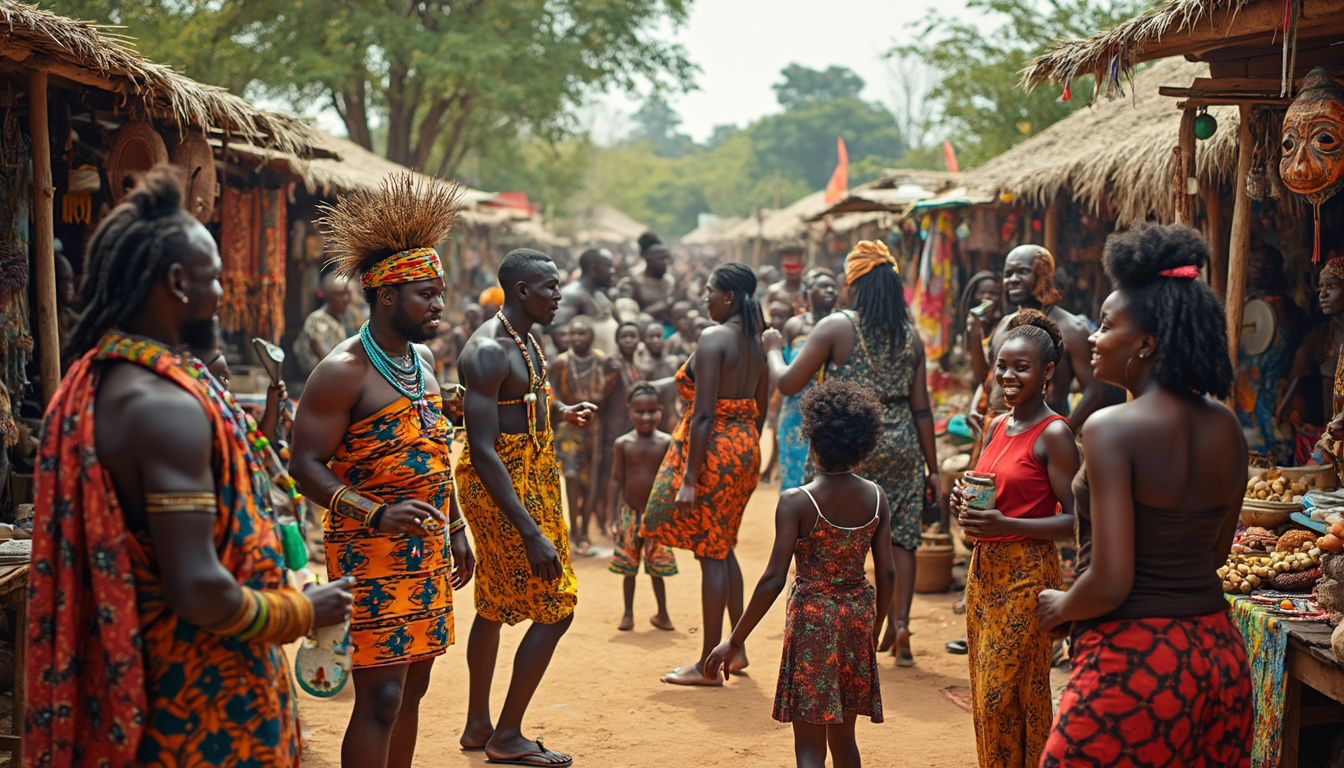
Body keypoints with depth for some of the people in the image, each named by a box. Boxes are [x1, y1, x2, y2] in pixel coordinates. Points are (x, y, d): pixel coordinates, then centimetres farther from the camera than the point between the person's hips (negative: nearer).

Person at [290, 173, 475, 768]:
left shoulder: (422, 358, 12)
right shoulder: (344, 371, -14)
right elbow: (306, 464, -17)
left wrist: (455, 529, 19)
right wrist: (377, 515, -28)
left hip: (425, 547, 8)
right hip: (370, 550, -8)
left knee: (412, 688, 13)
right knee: (380, 697, -10)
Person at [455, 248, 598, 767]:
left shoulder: (525, 339, 8)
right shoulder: (488, 351, -23)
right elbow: (482, 451, -28)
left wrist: (562, 411, 4)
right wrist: (530, 533, -32)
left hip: (530, 477, 10)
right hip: (501, 485, -10)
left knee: (495, 604, 17)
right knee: (556, 608, -6)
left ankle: (477, 725, 30)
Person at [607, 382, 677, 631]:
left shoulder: (666, 443, -3)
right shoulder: (623, 443, -1)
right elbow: (616, 480, 1)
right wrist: (613, 517, -2)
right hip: (629, 514, 1)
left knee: (657, 566, 6)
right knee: (628, 565, 9)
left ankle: (662, 614, 21)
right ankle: (628, 613, 22)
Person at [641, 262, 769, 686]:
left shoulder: (713, 337, -15)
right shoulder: (755, 342, 10)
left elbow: (703, 413, -20)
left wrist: (690, 477, -20)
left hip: (713, 446, -9)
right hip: (746, 447, 9)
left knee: (710, 554, -2)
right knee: (722, 548, 21)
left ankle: (708, 666, 4)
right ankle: (736, 648, 26)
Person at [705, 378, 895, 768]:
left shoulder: (796, 502, -14)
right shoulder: (876, 498, -1)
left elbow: (773, 580, -16)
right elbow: (887, 575, 2)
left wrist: (734, 641, -9)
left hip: (811, 619, -4)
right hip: (857, 619, 5)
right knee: (843, 736, 20)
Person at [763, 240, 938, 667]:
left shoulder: (835, 328, -8)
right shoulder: (911, 336, 3)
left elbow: (788, 383, -8)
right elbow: (921, 408, 5)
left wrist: (773, 351, 12)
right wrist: (932, 468, 11)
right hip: (901, 447, 3)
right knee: (899, 537, 10)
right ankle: (900, 625, 5)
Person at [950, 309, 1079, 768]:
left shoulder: (1054, 433, -12)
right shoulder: (998, 427, 11)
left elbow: (1074, 520, -15)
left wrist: (1006, 524, -25)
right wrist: (968, 507, 2)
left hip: (1026, 574, -8)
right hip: (984, 568, 8)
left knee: (1006, 699, -5)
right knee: (985, 698, 11)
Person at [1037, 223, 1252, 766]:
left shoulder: (1112, 428, -18)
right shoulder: (1225, 427, 4)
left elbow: (1110, 584, -21)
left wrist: (1058, 608, -2)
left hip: (1134, 662, -7)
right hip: (1219, 654, 7)